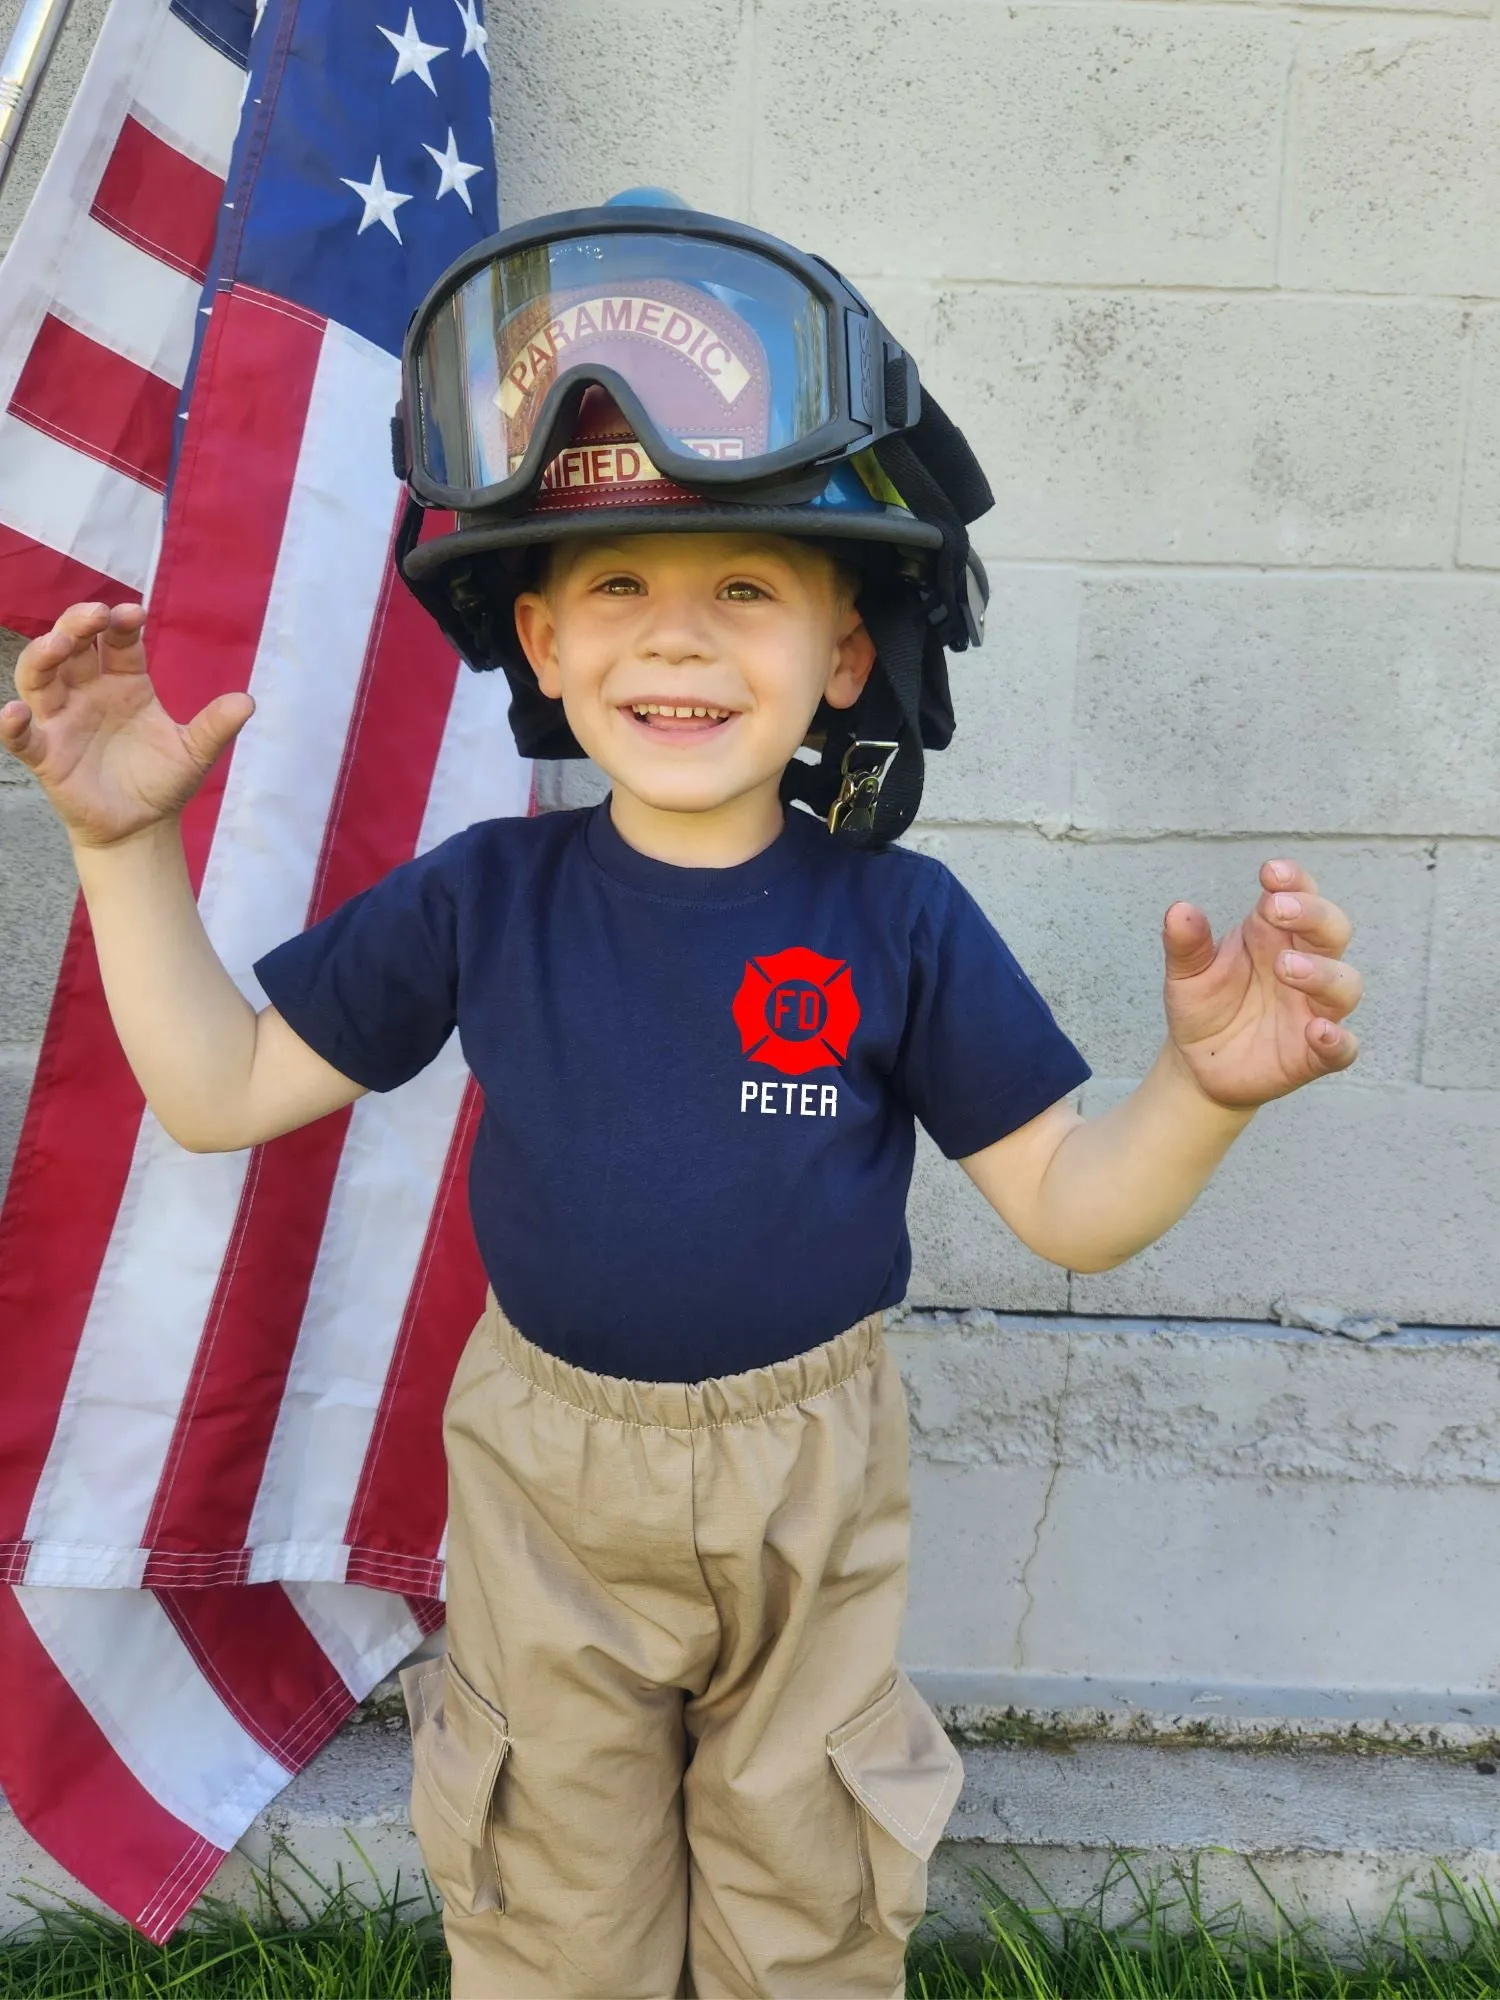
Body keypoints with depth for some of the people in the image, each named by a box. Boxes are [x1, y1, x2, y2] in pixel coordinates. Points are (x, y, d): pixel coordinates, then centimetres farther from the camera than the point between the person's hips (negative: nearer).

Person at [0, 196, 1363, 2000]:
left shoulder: (895, 922, -17)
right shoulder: (483, 898, -13)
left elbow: (1067, 1206, -13)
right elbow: (219, 1090, -6)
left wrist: (1207, 1087, -33)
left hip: (808, 1463, 0)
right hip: (545, 1459, 1)